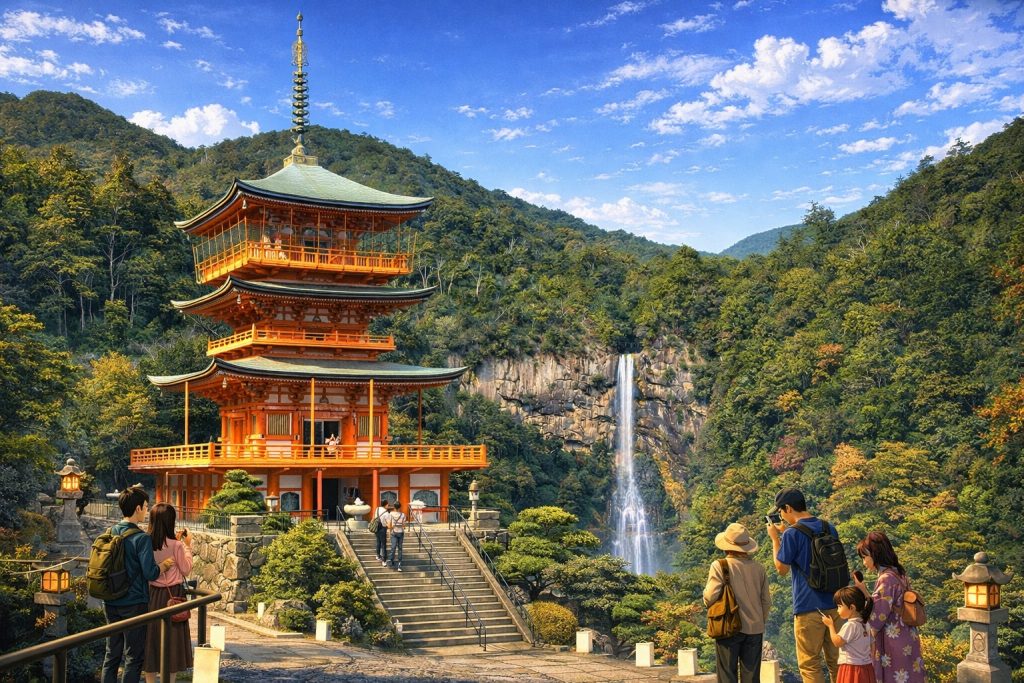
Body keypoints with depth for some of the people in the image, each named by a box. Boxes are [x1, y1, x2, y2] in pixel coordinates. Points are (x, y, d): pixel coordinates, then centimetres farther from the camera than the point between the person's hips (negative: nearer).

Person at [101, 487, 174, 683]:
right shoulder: (142, 538, -17)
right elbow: (150, 573, -22)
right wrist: (165, 564, -4)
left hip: (111, 604, 7)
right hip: (134, 604, -7)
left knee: (111, 655, 15)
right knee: (133, 658, 3)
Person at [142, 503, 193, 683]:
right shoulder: (175, 545, -16)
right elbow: (186, 569, -5)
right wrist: (187, 546, 1)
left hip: (152, 594, 5)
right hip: (172, 595, -4)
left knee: (151, 638, 12)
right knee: (171, 641, 6)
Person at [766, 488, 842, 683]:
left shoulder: (792, 534, -12)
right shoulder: (830, 529, 9)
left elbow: (782, 569, -5)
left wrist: (775, 538, 3)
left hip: (809, 608, -6)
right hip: (834, 605, 6)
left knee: (809, 665, 2)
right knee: (836, 661, 13)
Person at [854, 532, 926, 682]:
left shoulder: (886, 579, -18)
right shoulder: (897, 573, 9)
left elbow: (876, 620, -17)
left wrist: (863, 591, -10)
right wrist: (866, 593, 7)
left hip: (895, 646, -9)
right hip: (905, 641, 9)